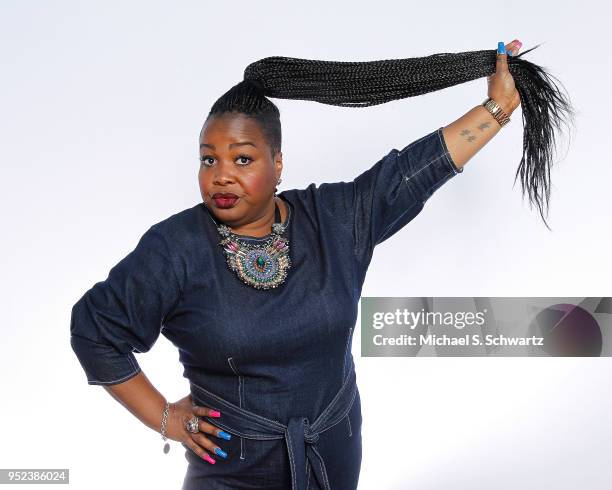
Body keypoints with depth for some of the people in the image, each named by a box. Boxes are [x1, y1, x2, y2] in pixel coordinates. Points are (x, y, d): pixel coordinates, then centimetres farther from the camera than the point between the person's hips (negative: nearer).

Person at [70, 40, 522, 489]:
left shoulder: (334, 219, -7)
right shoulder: (176, 249, -17)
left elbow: (416, 168, -6)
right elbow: (94, 328, -9)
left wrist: (497, 106, -6)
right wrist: (163, 416, -8)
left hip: (336, 453, 4)